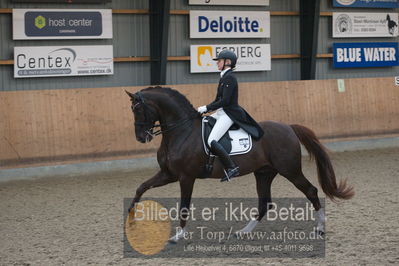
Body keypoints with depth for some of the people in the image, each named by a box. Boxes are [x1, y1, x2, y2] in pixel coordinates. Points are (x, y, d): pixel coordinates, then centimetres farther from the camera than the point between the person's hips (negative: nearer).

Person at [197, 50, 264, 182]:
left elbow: (225, 101, -21)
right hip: (221, 113, 11)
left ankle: (231, 168, -21)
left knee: (211, 141, -24)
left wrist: (207, 108, -17)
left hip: (229, 114, -11)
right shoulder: (224, 77, 16)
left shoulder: (229, 78, -14)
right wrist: (204, 109, 8)